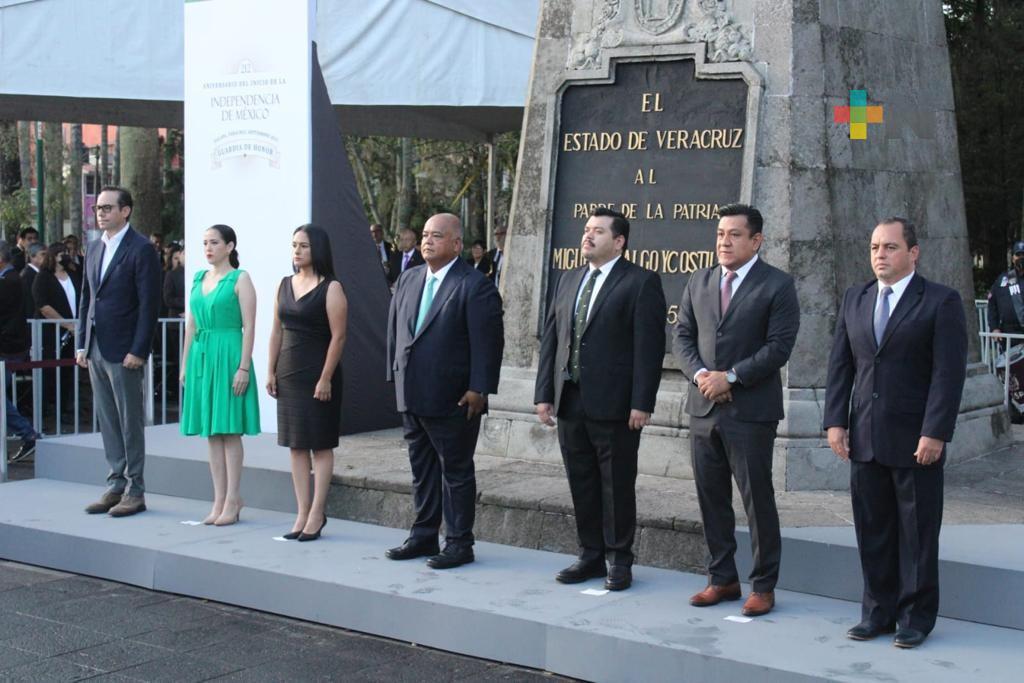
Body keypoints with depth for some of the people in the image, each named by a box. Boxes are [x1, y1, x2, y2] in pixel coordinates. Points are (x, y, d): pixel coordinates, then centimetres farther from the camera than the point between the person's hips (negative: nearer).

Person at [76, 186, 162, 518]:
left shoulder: (141, 250, -9)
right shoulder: (95, 248, 14)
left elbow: (149, 304, -13)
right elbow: (86, 299, 17)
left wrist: (138, 351, -16)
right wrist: (81, 344, 10)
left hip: (124, 352, -7)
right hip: (96, 350, 7)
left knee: (130, 423, 0)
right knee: (108, 422, 11)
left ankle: (134, 492, 6)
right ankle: (116, 486, 18)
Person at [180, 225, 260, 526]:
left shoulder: (240, 279, -5)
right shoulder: (198, 279, 13)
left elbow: (249, 326, -9)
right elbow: (191, 324, 16)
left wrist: (243, 367, -15)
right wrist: (185, 364, 12)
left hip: (228, 356, -6)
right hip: (201, 357, 6)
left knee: (229, 430, -3)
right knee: (211, 432, 7)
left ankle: (232, 499, 2)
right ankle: (220, 500, 11)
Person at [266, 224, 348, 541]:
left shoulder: (331, 289, -8)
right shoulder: (284, 285, 10)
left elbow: (338, 336, -12)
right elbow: (277, 331, 12)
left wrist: (326, 378, -16)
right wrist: (271, 371, 7)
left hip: (318, 375, -6)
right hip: (288, 375, 6)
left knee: (320, 445, 1)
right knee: (296, 445, 8)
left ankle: (317, 515, 5)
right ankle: (303, 513, 14)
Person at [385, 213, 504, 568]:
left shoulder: (476, 286, -11)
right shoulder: (409, 279, 12)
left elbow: (487, 342, -14)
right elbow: (394, 329, 16)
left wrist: (478, 390, -17)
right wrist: (395, 374, 11)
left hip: (452, 399, -7)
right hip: (412, 396, 7)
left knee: (456, 472, 3)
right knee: (422, 469, 16)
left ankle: (459, 543, 11)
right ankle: (424, 536, 26)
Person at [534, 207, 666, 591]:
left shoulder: (641, 283, -5)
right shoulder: (569, 282, 15)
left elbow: (649, 347, -10)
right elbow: (550, 339, 14)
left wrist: (642, 403, -16)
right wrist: (544, 393, 7)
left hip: (614, 404, -6)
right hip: (570, 402, 6)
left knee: (617, 486, 2)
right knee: (582, 484, 12)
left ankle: (619, 561, 13)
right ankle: (591, 555, 23)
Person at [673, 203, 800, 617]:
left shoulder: (777, 285, -4)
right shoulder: (699, 283, 12)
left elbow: (779, 346, -11)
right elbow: (682, 336, 11)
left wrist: (731, 377, -15)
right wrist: (699, 373, -7)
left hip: (751, 411, -5)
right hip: (704, 408, 6)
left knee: (757, 500, 0)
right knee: (711, 499, 10)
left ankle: (763, 586, 10)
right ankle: (722, 579, 21)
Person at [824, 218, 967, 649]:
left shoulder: (941, 302, -5)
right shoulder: (855, 300, 10)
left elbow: (949, 372, -10)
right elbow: (840, 364, 10)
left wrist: (934, 433, -16)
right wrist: (836, 421, 2)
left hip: (916, 440, -5)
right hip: (865, 439, 5)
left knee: (918, 533, 5)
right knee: (872, 530, 10)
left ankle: (915, 618, 16)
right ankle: (878, 612, 21)